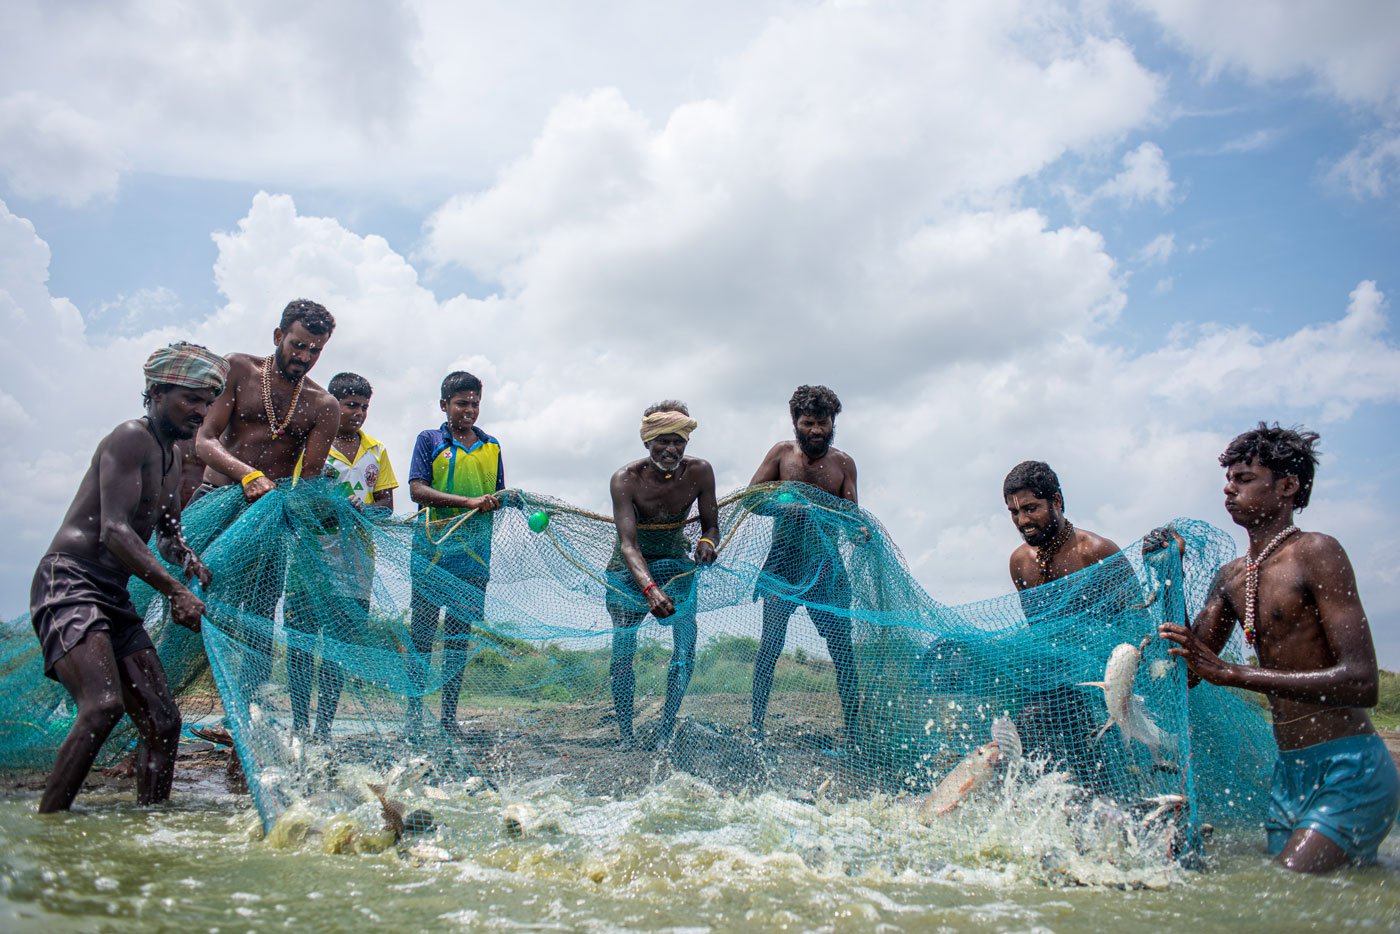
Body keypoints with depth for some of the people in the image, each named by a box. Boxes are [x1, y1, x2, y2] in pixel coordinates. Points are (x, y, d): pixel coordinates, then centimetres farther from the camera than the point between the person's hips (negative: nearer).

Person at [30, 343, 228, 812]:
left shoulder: (173, 454, 19)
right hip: (68, 584, -9)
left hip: (114, 597, 9)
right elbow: (114, 531, -21)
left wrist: (189, 558, 5)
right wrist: (175, 590, -28)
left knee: (163, 722, 2)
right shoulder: (132, 438, -10)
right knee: (104, 705, -28)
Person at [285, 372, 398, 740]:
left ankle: (324, 726, 12)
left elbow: (386, 505, 12)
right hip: (313, 554, -3)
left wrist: (361, 508, -9)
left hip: (356, 559, 3)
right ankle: (299, 724, 10)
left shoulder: (376, 451, 14)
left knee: (342, 643, 4)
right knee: (301, 641, 0)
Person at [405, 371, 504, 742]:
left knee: (460, 635, 7)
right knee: (422, 632, -1)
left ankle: (449, 715, 15)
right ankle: (414, 714, 7)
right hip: (432, 549, -3)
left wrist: (505, 501, -3)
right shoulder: (429, 440, 4)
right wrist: (468, 502, -18)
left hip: (474, 555, 3)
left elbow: (498, 497, 22)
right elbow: (417, 489, -8)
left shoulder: (491, 447, 16)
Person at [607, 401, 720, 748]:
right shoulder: (626, 479, -26)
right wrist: (650, 589, -49)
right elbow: (628, 543, -33)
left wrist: (707, 542, -33)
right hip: (630, 569, -2)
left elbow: (711, 525, -7)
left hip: (676, 563, 2)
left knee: (686, 644, -10)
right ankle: (625, 733, 7)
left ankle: (665, 730, 2)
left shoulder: (699, 471, -17)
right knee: (623, 648, -6)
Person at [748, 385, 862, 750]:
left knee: (842, 648, -2)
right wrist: (787, 507, -18)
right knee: (771, 641, -9)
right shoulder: (782, 452, 4)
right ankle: (756, 726, -1)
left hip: (826, 560, 1)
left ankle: (851, 730, 6)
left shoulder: (843, 463, 7)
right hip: (783, 559, -1)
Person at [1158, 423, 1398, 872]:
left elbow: (1362, 682, -19)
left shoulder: (1316, 553, -11)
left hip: (1349, 772, -7)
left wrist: (1233, 674, -24)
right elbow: (1190, 671, 12)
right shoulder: (1231, 577, 13)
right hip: (1288, 774, 8)